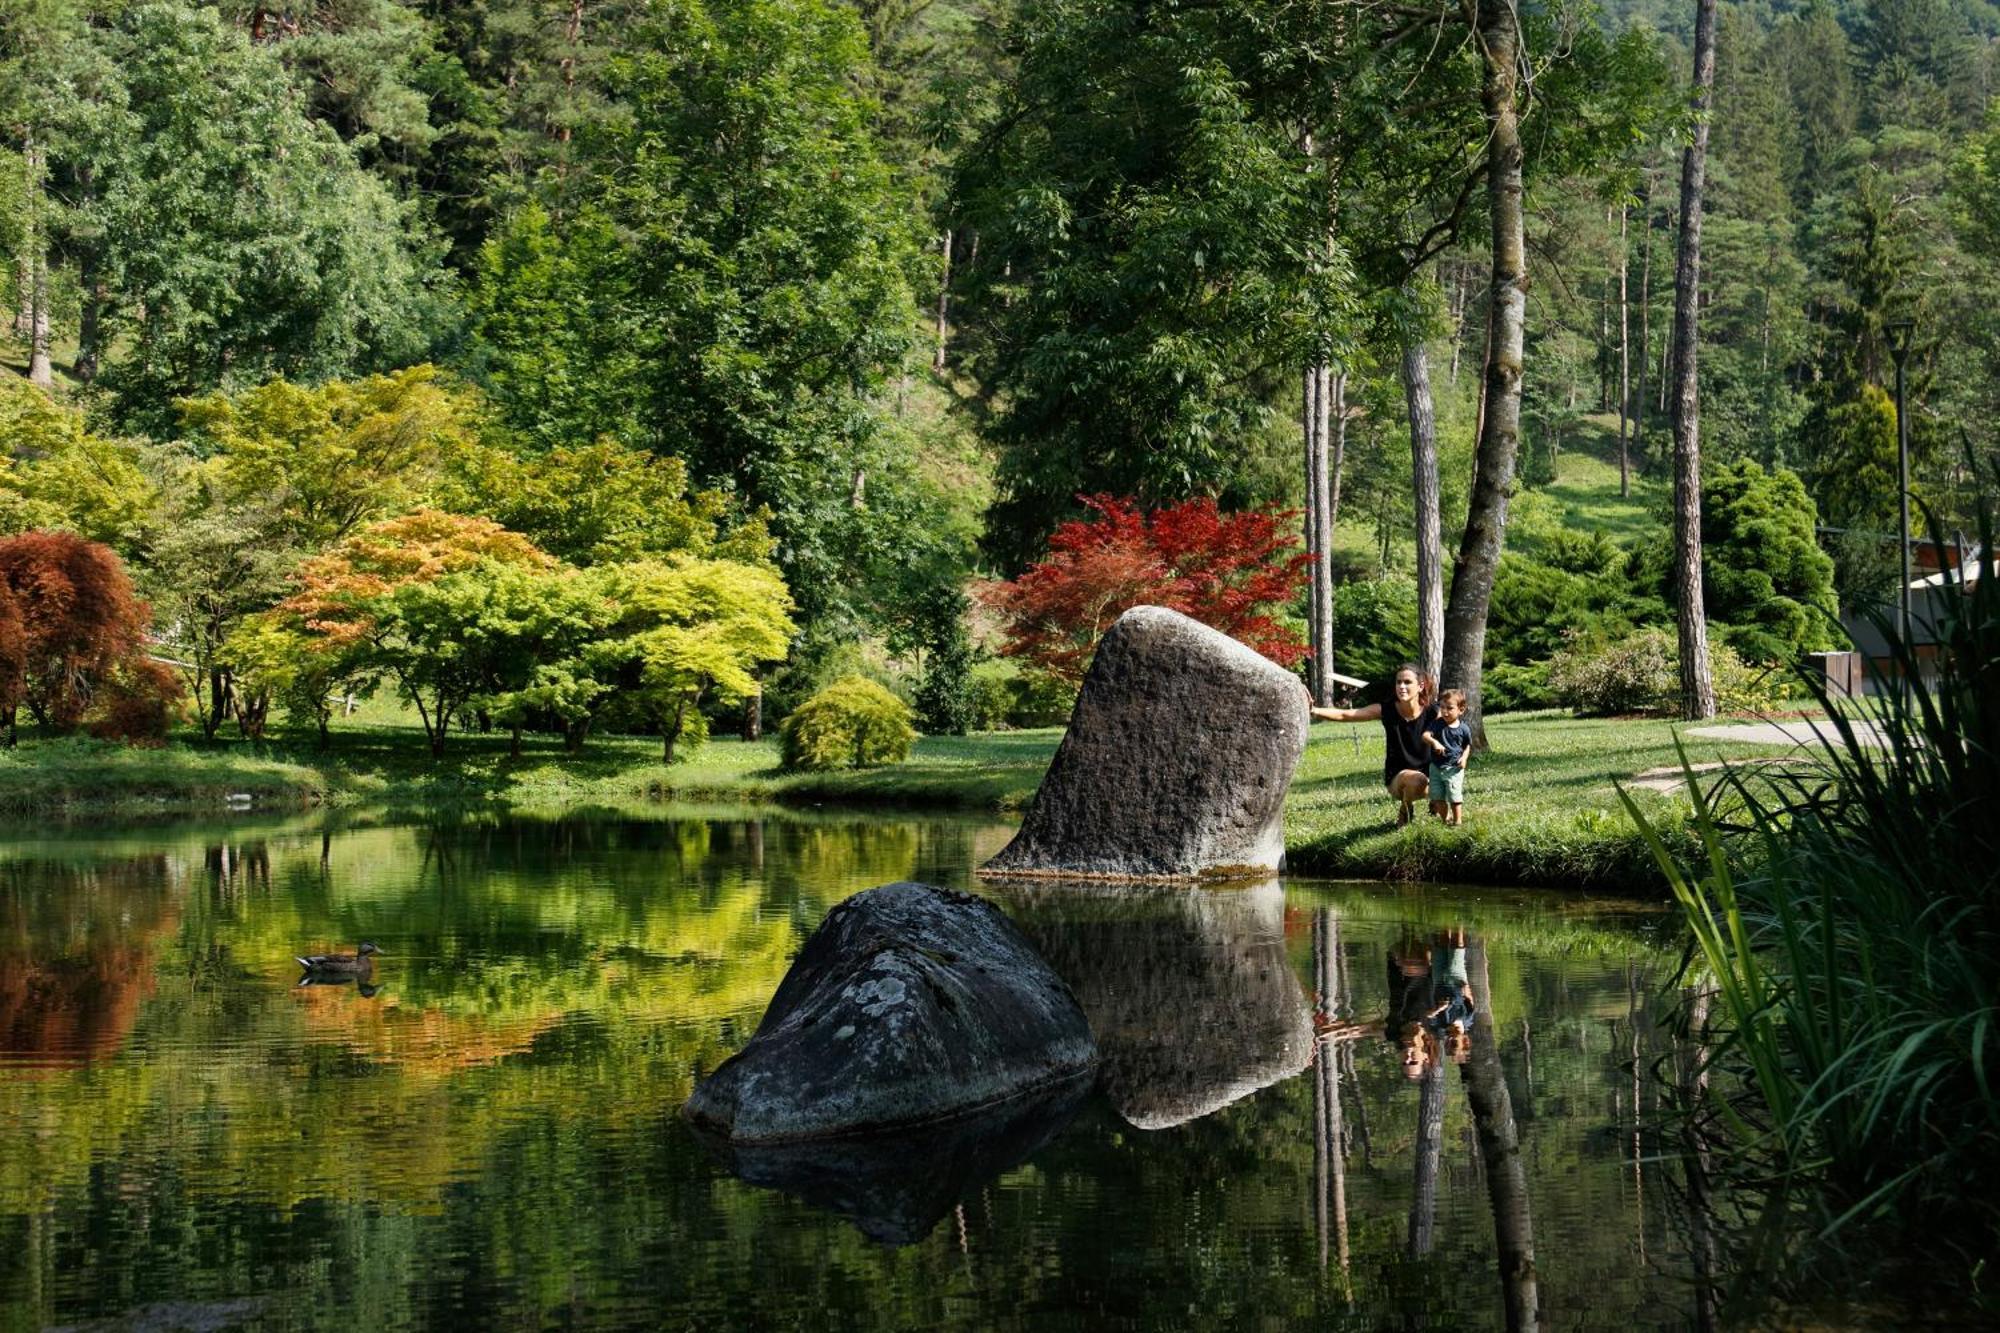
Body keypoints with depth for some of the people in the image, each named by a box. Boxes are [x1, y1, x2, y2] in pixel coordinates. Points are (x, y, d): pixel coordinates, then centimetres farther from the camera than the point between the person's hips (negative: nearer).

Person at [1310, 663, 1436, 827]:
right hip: (1397, 777, -2)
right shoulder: (1385, 711, -13)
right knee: (1417, 780, -37)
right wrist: (1314, 711, -38)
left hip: (1429, 774, 2)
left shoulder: (1433, 713, -13)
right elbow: (1344, 715, -22)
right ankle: (1403, 814, -3)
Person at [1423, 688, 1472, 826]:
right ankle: (1445, 819, 24)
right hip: (1436, 767, 2)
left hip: (1453, 768, -2)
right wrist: (1434, 742, -41)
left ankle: (1457, 821, 9)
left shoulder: (1463, 729, -4)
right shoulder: (1437, 724, -5)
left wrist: (1464, 757, -6)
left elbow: (1468, 745, 12)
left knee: (1454, 796, -5)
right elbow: (1425, 735, -20)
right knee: (1437, 797, 7)